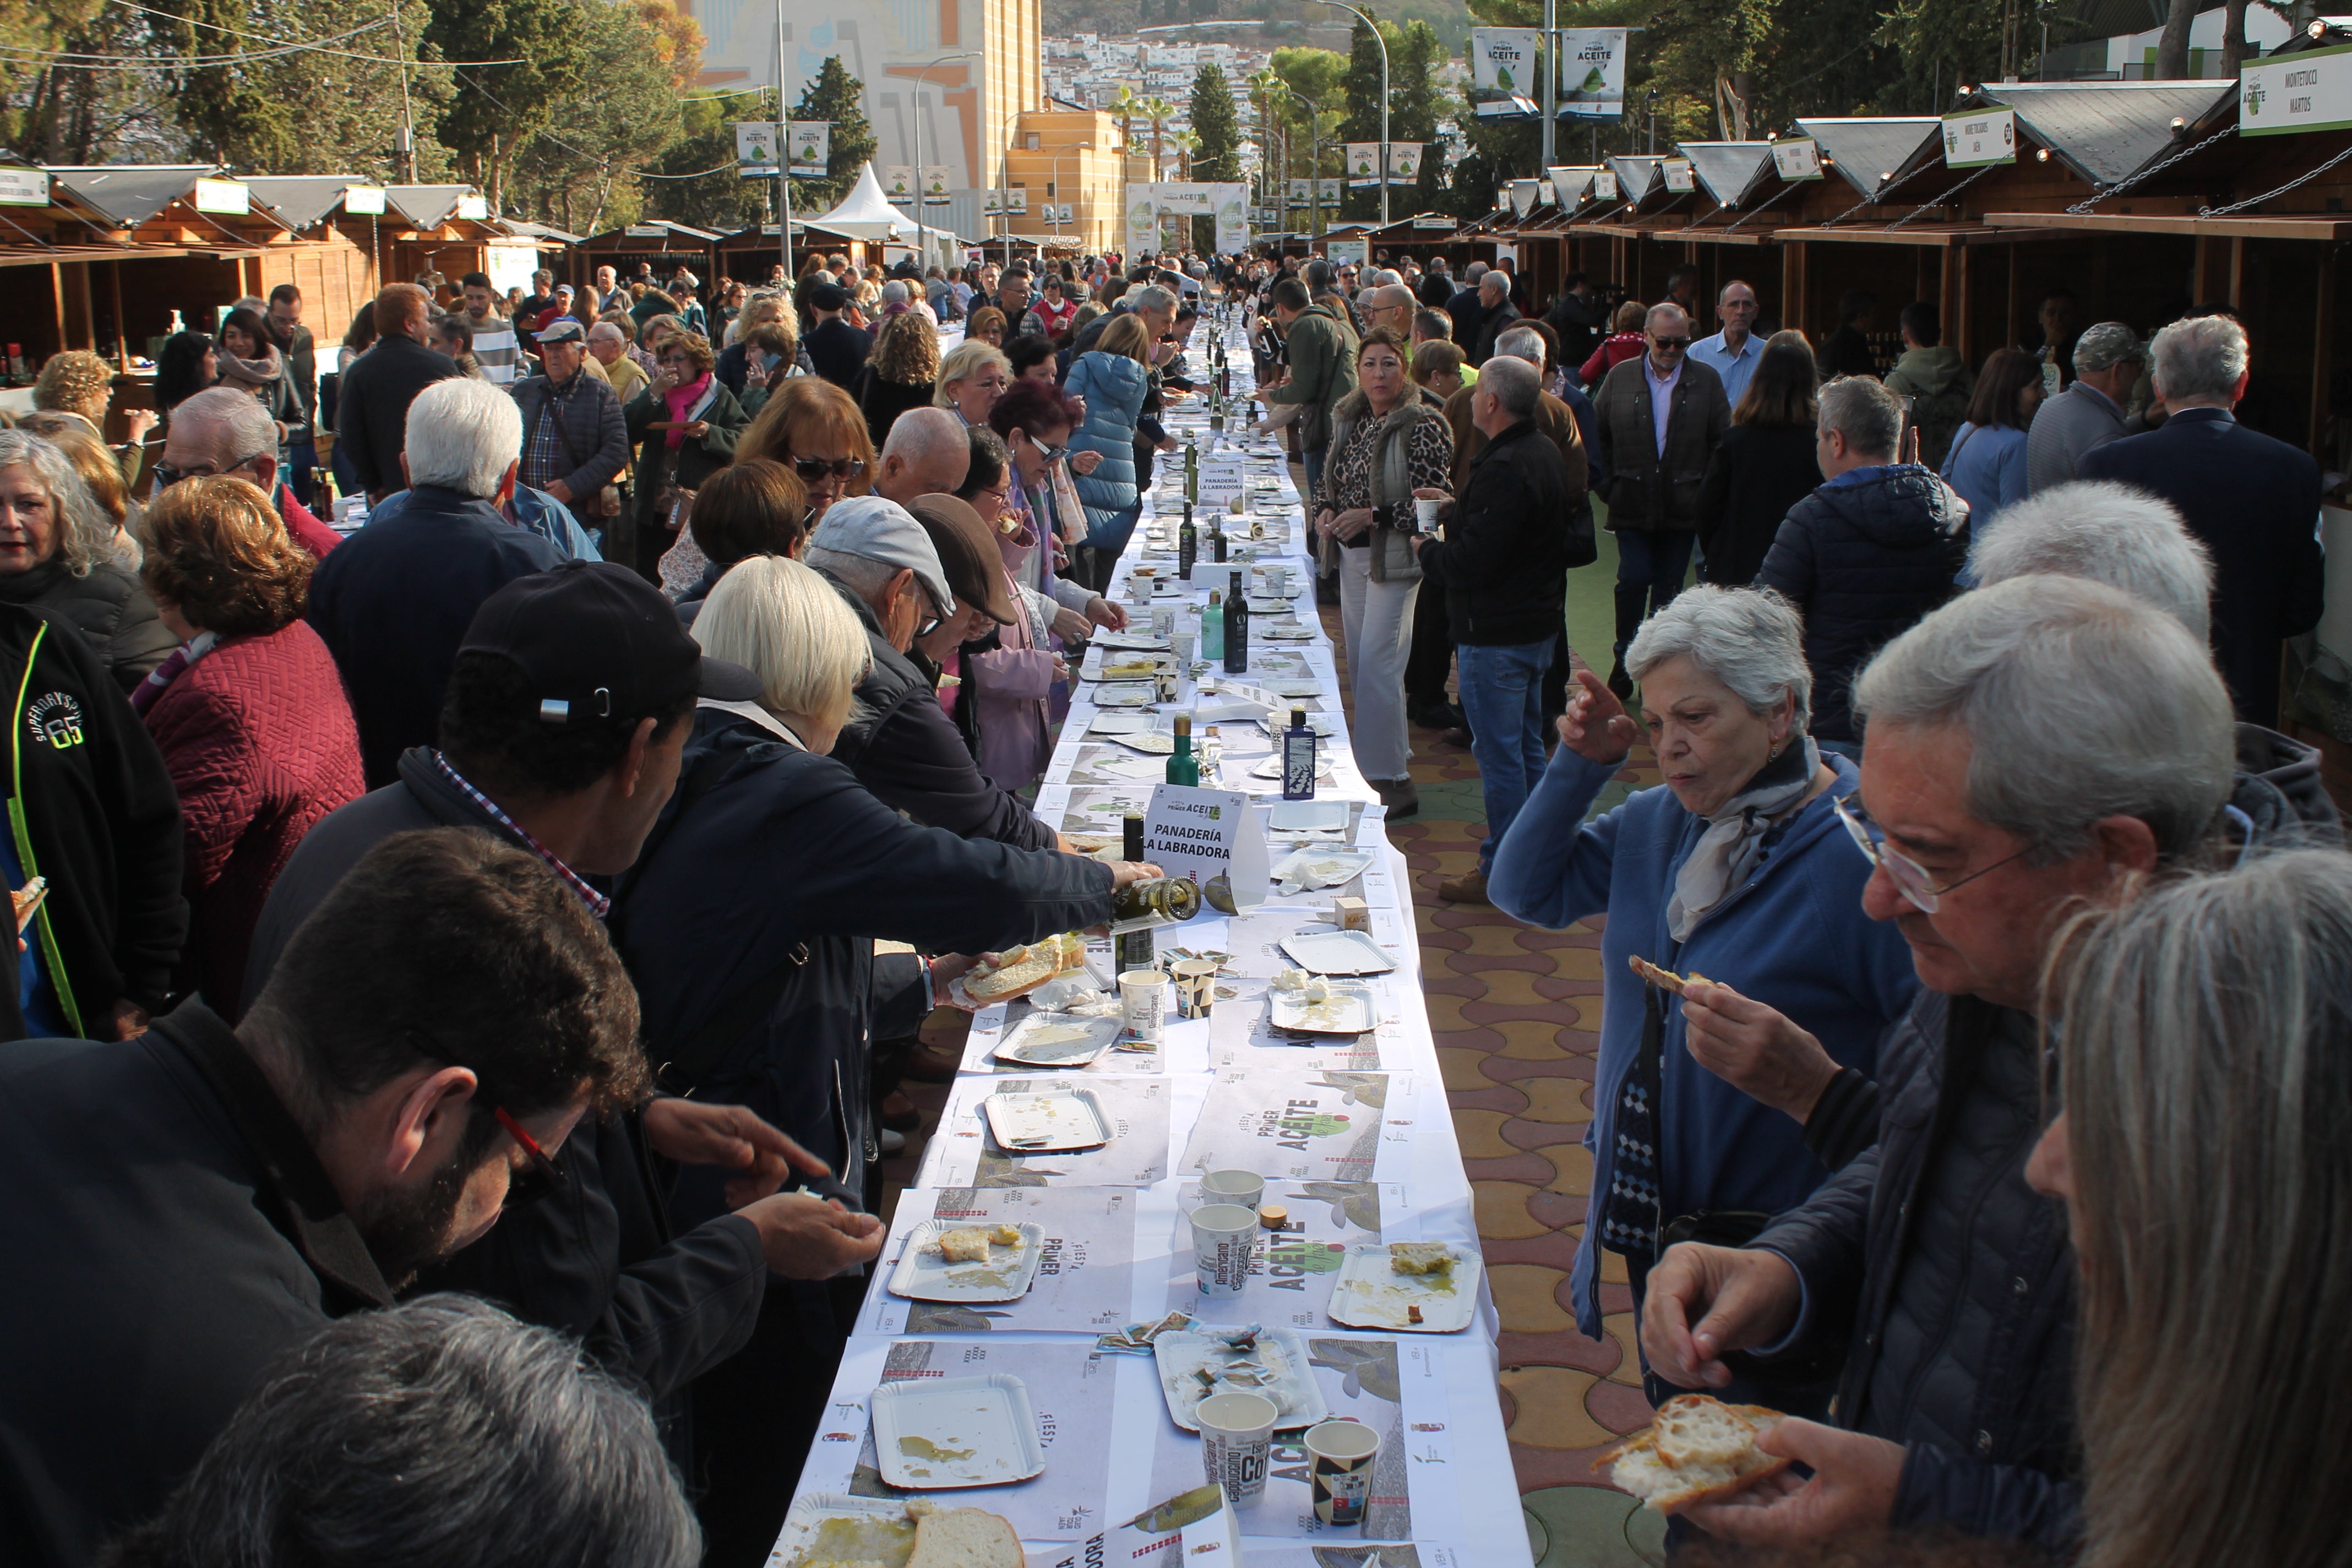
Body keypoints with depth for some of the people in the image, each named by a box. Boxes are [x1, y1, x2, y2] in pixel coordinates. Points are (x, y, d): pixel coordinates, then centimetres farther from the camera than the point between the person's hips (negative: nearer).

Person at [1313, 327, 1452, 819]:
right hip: (1351, 556, 8)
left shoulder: (1422, 425, -14)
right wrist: (1323, 509, -3)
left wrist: (1372, 516, -23)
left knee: (1377, 664, -11)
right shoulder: (1348, 419, 8)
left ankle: (1395, 781, -4)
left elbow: (1436, 499, -17)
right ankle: (1391, 757, 26)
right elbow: (1328, 479, 18)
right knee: (1359, 663, 13)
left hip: (1394, 557, -8)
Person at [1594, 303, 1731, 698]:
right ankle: (1625, 661, 9)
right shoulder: (1620, 378, 5)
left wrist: (1706, 491, -3)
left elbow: (1723, 442, 4)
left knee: (1668, 588, 6)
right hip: (1632, 506, 0)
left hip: (1683, 507, 0)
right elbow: (1598, 436, 9)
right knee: (1634, 578, -9)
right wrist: (1610, 485, 2)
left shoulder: (1707, 381, 3)